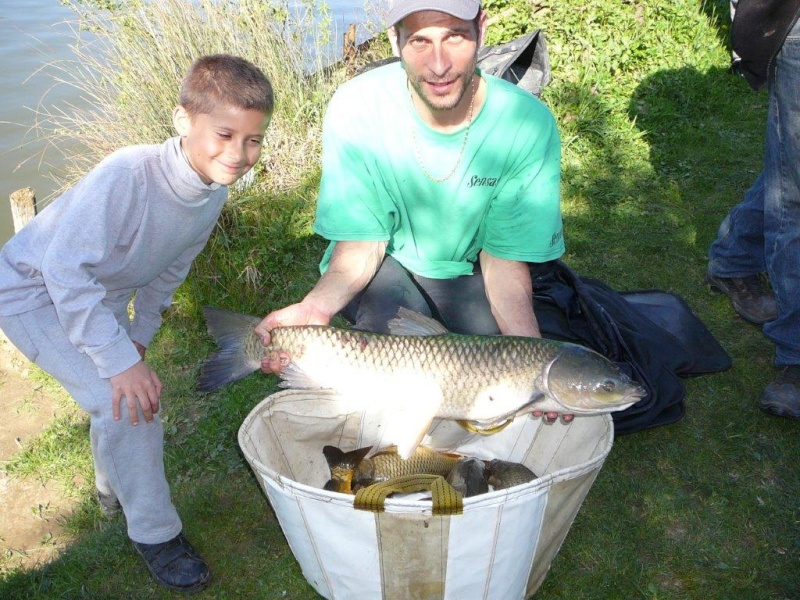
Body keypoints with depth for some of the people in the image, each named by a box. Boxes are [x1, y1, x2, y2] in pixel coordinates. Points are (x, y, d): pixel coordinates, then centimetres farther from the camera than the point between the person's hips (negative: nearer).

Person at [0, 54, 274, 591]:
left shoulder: (214, 194, -13)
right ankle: (155, 534, 3)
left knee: (136, 399, 12)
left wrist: (140, 336, 7)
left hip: (99, 296, 7)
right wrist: (121, 360, -35)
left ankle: (117, 492, 43)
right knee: (123, 401, -17)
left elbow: (169, 269, 3)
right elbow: (66, 269, -35)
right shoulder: (127, 175, -37)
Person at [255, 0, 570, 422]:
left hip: (470, 271, 1)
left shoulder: (529, 124, -24)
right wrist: (316, 308, -40)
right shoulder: (357, 108, -26)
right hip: (387, 261, 0)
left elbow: (504, 260, -17)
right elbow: (360, 245, -19)